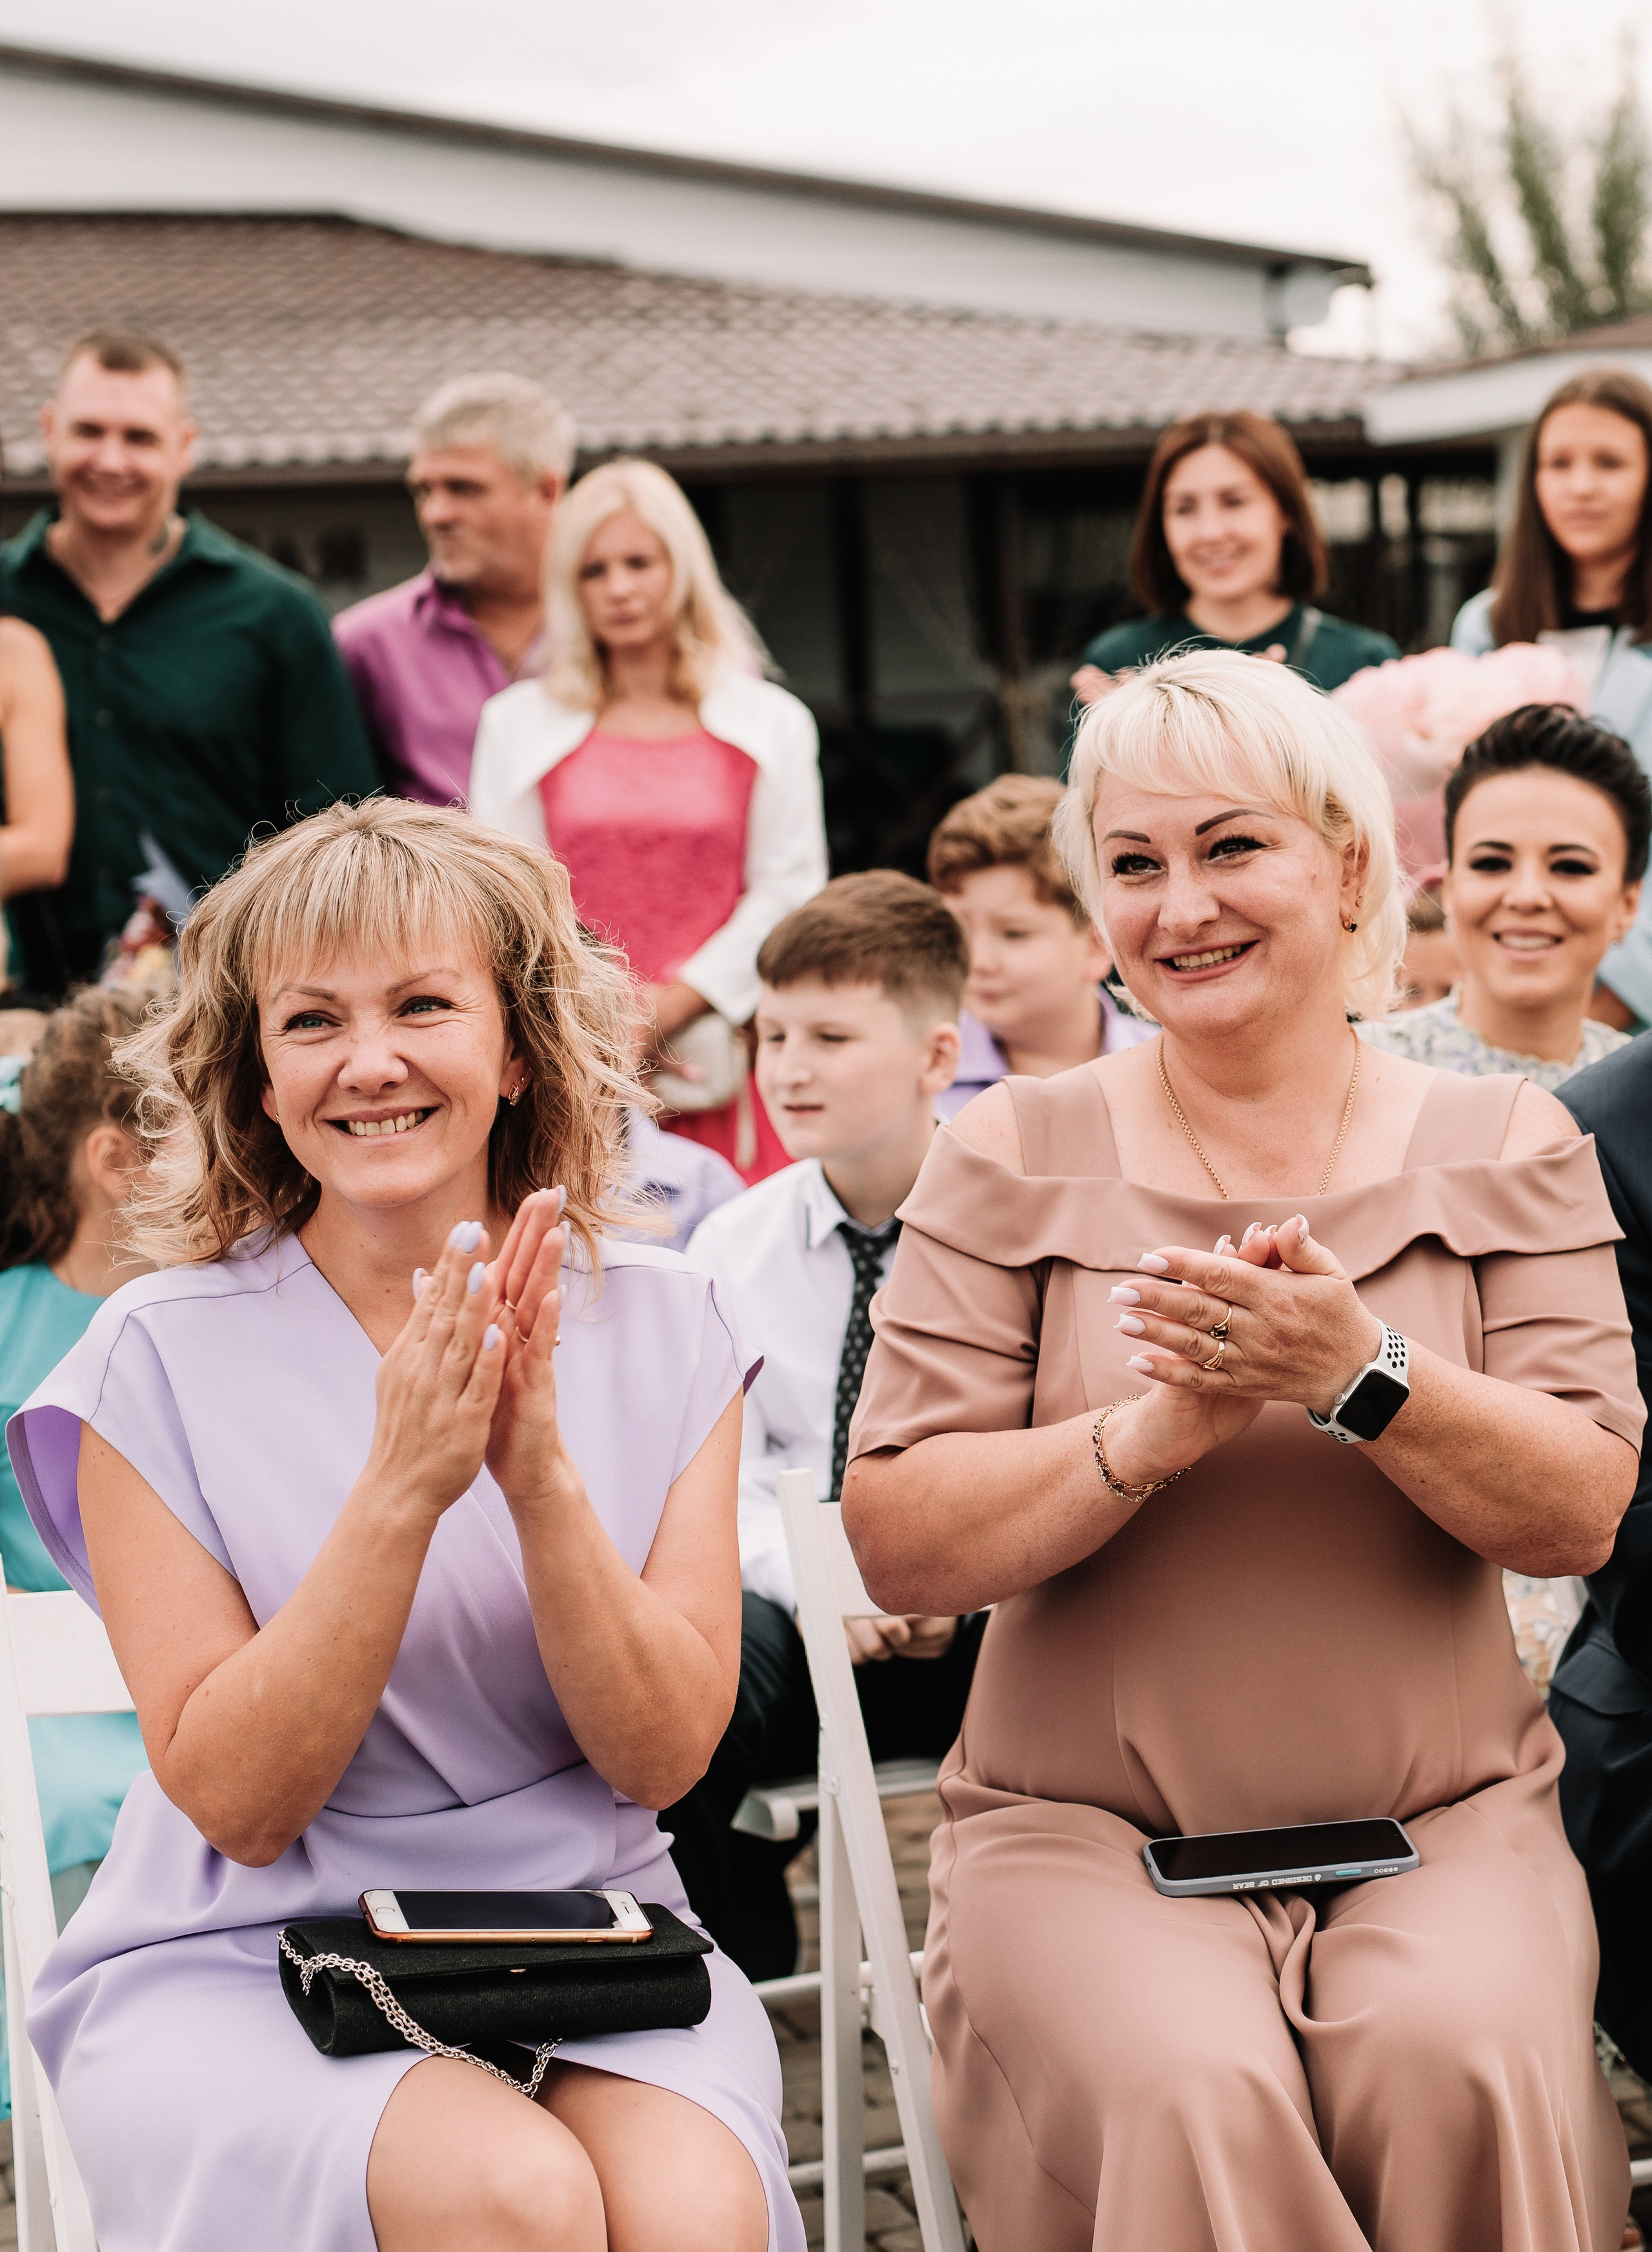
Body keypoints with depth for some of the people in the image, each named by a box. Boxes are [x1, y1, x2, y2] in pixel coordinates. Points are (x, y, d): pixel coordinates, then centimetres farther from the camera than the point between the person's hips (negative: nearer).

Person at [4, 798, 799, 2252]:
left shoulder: (662, 1331, 3)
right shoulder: (163, 1359, -5)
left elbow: (664, 1753, -3)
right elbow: (235, 1803, -9)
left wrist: (543, 1478, -19)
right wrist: (401, 1489, -21)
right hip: (245, 1971, -2)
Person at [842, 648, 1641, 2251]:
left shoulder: (1503, 1149, 7)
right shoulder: (1012, 1161, 3)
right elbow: (894, 1542, -5)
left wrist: (1359, 1374, -21)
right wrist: (1158, 1429, -20)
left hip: (1443, 1826, 1)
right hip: (1086, 1829, -1)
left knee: (1463, 2066, -30)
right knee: (1194, 2094, -32)